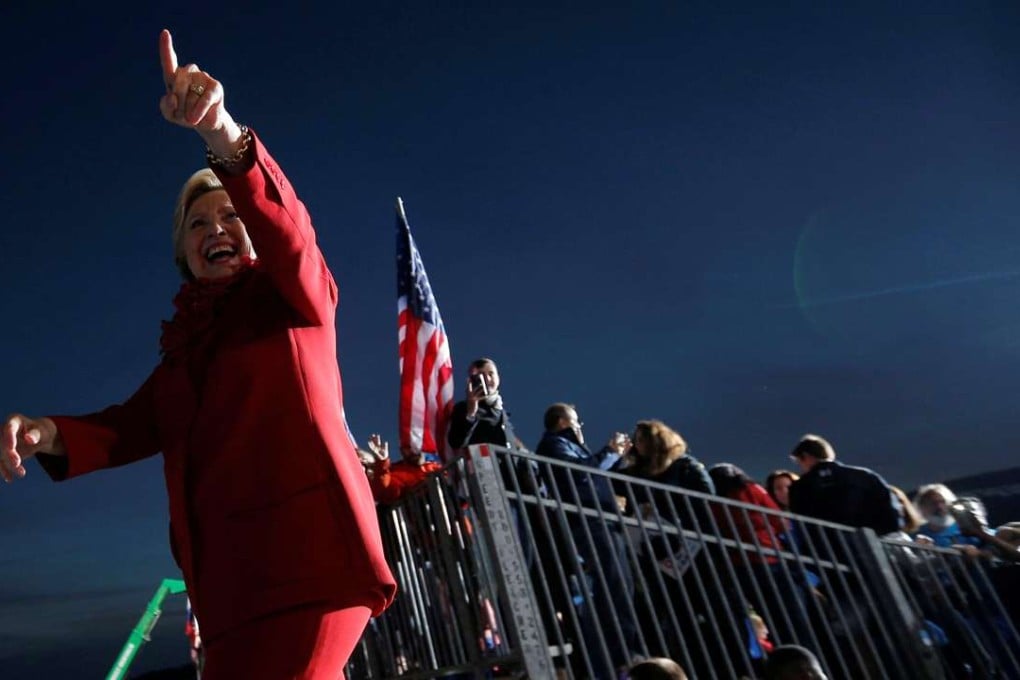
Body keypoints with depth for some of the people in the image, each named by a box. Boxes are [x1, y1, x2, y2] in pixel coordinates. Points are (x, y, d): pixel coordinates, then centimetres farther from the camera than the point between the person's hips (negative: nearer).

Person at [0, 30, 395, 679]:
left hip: (307, 546, -6)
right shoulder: (186, 338, 22)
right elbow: (138, 424, 12)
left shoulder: (296, 298, 6)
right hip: (231, 566, 7)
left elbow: (286, 228, -15)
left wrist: (224, 133, -33)